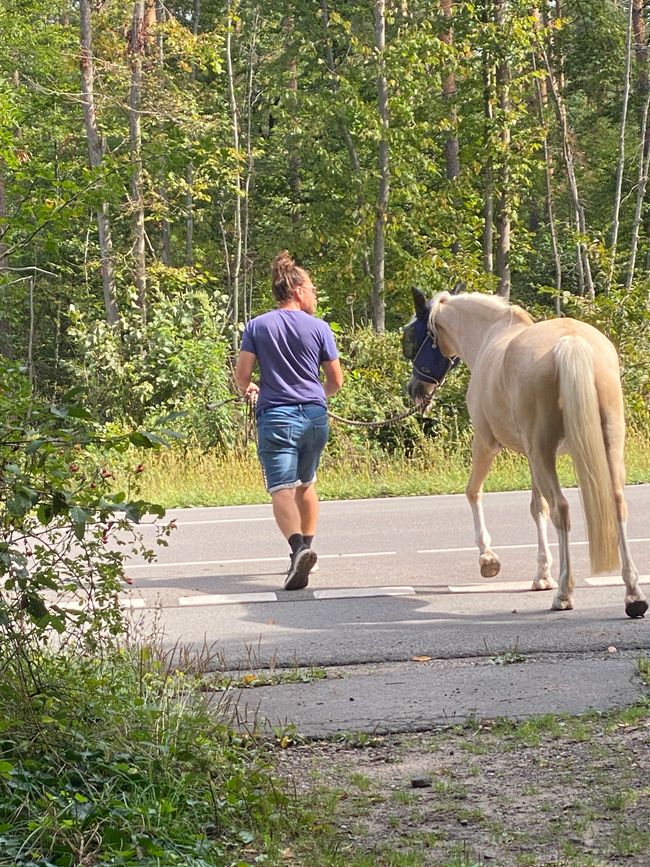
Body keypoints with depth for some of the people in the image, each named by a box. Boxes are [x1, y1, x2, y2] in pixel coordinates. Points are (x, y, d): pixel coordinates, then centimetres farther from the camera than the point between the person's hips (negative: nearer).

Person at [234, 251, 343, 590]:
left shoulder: (257, 326, 2)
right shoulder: (319, 328, 2)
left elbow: (241, 375, -2)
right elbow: (336, 381, 7)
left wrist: (249, 390, 22)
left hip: (276, 416, -2)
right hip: (315, 416, 2)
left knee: (282, 489, -12)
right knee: (305, 484, 22)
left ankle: (298, 547, -35)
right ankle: (307, 546, 30)